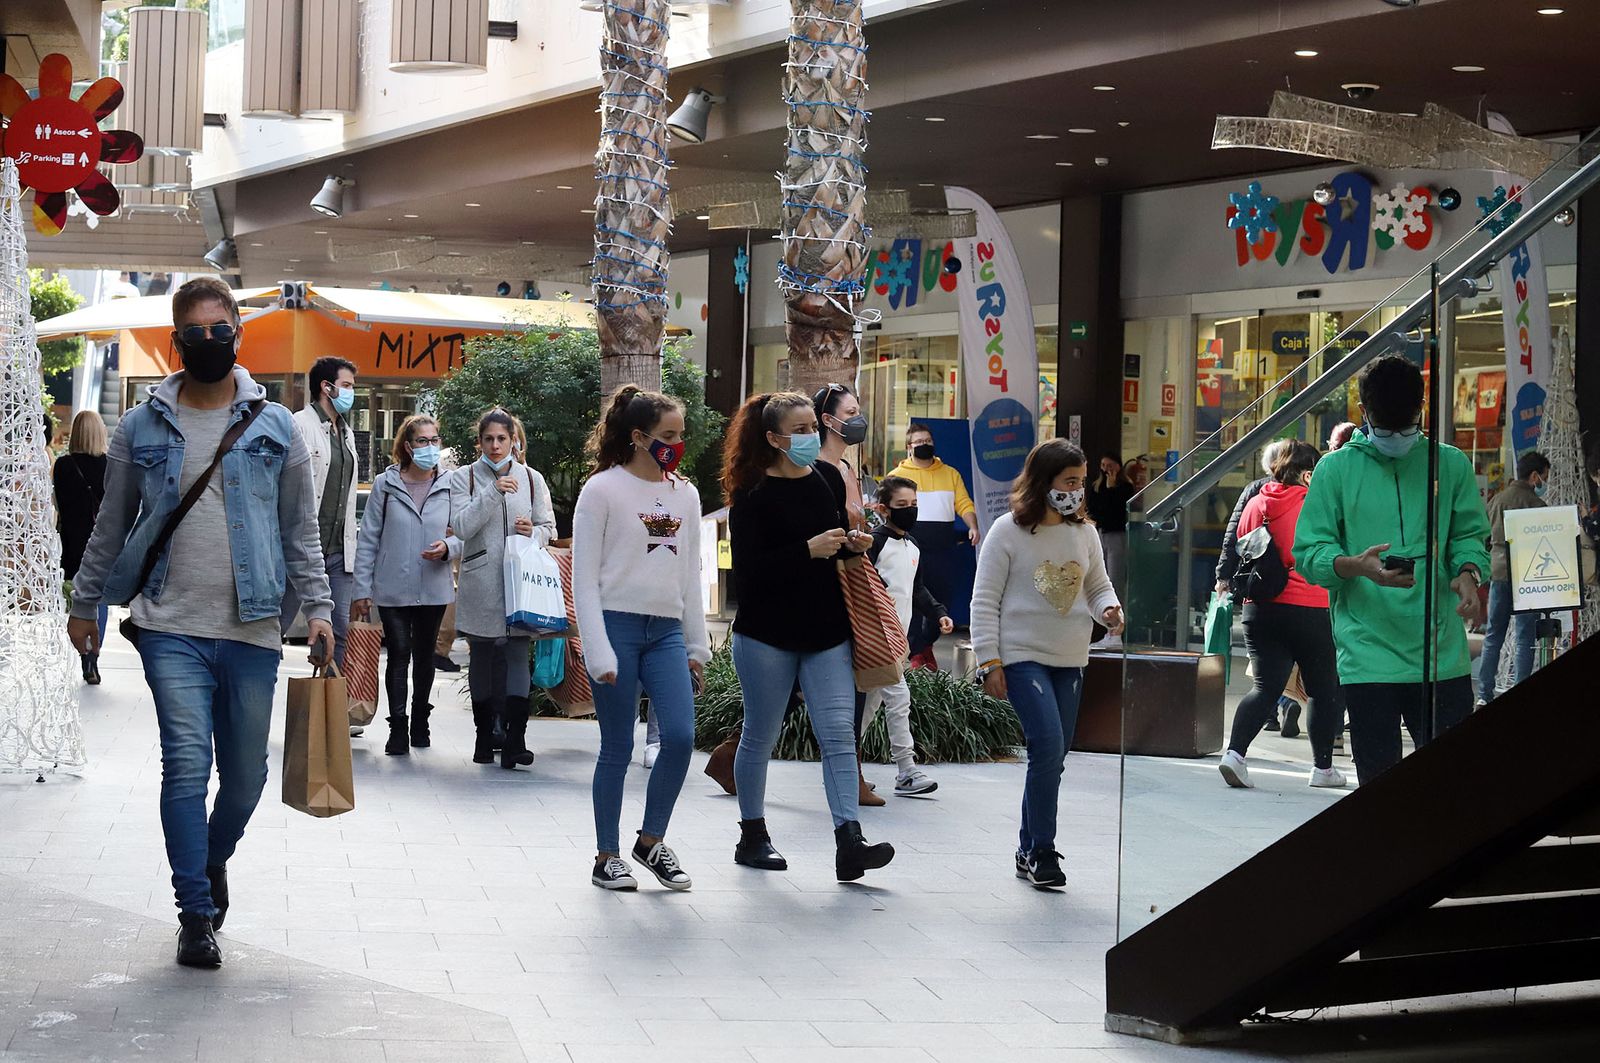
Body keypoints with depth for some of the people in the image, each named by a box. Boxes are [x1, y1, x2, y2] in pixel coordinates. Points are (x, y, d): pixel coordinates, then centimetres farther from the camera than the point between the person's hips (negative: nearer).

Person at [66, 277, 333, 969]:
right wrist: (85, 605, 16)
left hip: (252, 629, 1)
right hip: (171, 628, -1)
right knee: (187, 764, -10)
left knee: (246, 774, 7)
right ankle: (196, 912, -1)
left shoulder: (274, 426, 7)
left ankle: (213, 861, 36)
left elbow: (300, 529, 10)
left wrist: (319, 607, 2)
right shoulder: (143, 428, 6)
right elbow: (111, 526, 15)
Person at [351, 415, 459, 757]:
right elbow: (368, 540, 0)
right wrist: (361, 589, -3)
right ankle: (398, 726, 1)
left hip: (433, 588, 2)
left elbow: (464, 536, 6)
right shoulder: (385, 485, -2)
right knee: (398, 655, -5)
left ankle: (420, 721, 28)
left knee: (425, 655, 14)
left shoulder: (450, 487, 1)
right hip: (393, 588, -2)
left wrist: (447, 547, -18)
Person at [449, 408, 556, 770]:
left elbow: (548, 528, 15)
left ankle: (514, 740, -18)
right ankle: (484, 737, 17)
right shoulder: (464, 478, 5)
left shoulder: (531, 478, 10)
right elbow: (461, 526, -7)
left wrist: (533, 532, -8)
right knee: (482, 658, 7)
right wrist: (493, 492, -15)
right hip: (480, 583, 0)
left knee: (518, 656, -10)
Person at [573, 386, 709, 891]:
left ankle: (652, 840, 11)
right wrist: (597, 650, -13)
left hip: (666, 631, 5)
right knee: (618, 748, 0)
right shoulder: (602, 490, -3)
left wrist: (697, 646, 14)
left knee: (680, 736, -9)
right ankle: (607, 856, 12)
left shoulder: (685, 495, 13)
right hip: (618, 623, -5)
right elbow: (585, 577, -6)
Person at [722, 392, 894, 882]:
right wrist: (809, 550, -24)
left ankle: (849, 842, -12)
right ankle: (752, 837, 23)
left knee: (838, 733, -7)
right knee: (760, 737, 8)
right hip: (767, 635, -4)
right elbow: (747, 571, -19)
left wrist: (852, 543, 0)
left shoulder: (828, 478, 7)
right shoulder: (753, 495, -11)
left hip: (826, 631, 5)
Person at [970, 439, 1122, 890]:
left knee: (1054, 756, 6)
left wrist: (1109, 609, -5)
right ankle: (1042, 852, -7)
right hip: (1022, 656, -6)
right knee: (1048, 746, -18)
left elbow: (1098, 586, 19)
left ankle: (1029, 851, 19)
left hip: (1070, 660, 6)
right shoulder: (1008, 531, -6)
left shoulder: (1084, 532, 8)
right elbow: (985, 600, -5)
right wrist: (989, 661, -9)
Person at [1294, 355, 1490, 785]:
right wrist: (1357, 566, -20)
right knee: (1379, 780, 0)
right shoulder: (1337, 468, 5)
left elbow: (1469, 535, 13)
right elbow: (1309, 552, 1)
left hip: (1442, 653, 2)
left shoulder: (1450, 464, 11)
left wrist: (1467, 573, -11)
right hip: (1368, 656, -2)